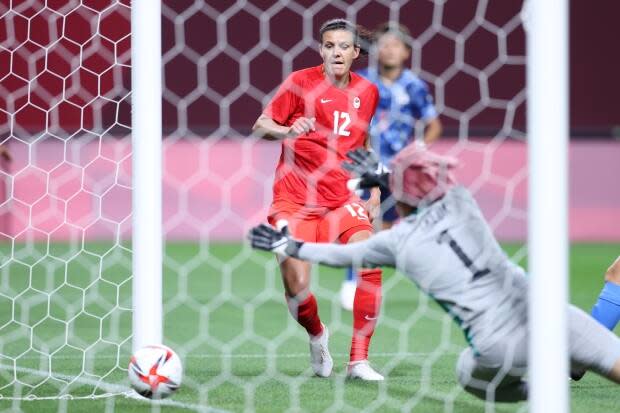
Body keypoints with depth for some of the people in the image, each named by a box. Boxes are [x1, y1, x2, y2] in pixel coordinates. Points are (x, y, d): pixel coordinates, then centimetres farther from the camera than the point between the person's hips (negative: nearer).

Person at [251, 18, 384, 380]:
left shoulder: (367, 92, 6)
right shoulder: (301, 83, -6)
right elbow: (261, 125, -6)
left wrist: (373, 188, 9)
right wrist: (287, 131, -27)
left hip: (343, 200, 3)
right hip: (295, 200, -3)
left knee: (370, 264, -22)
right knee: (297, 290, -12)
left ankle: (359, 361, -10)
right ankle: (317, 336, 25)